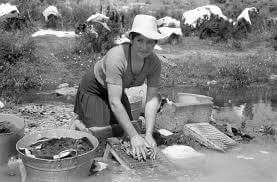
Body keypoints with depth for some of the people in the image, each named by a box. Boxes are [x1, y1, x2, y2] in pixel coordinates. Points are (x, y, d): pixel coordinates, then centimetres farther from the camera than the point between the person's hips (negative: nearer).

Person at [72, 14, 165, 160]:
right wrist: (134, 136, -41)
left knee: (123, 129, 9)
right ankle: (78, 123, 20)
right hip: (94, 89, -5)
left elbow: (152, 99, -21)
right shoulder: (116, 57, -39)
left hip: (117, 90, 6)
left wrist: (148, 134, -30)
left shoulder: (154, 63, -22)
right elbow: (114, 102, -40)